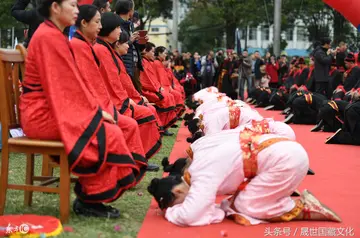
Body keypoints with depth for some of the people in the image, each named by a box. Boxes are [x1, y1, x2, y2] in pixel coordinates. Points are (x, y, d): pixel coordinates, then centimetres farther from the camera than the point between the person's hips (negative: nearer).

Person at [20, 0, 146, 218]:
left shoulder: (54, 35, 15)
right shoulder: (49, 37, -16)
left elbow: (70, 82, 16)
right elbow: (66, 84, -18)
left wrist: (95, 108, 7)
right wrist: (96, 110, -11)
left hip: (51, 109, 10)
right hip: (43, 114, -10)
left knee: (110, 129, 0)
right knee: (109, 134, -17)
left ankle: (89, 195, 1)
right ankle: (88, 199, -5)